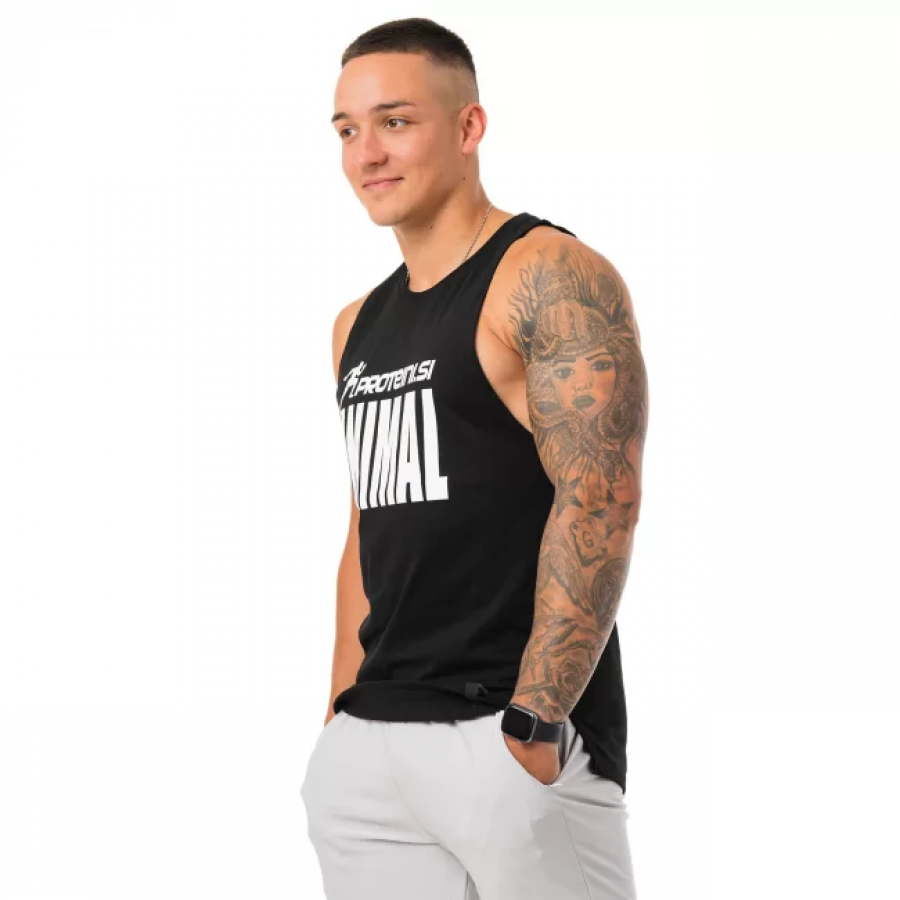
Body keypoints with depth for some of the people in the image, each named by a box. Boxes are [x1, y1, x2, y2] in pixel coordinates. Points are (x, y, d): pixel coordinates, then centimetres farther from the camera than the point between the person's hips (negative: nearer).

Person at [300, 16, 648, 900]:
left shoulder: (552, 278, -8)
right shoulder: (358, 325, 16)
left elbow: (599, 502, -16)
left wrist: (531, 726, -21)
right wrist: (342, 716, 14)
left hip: (507, 734, -7)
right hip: (368, 742, 7)